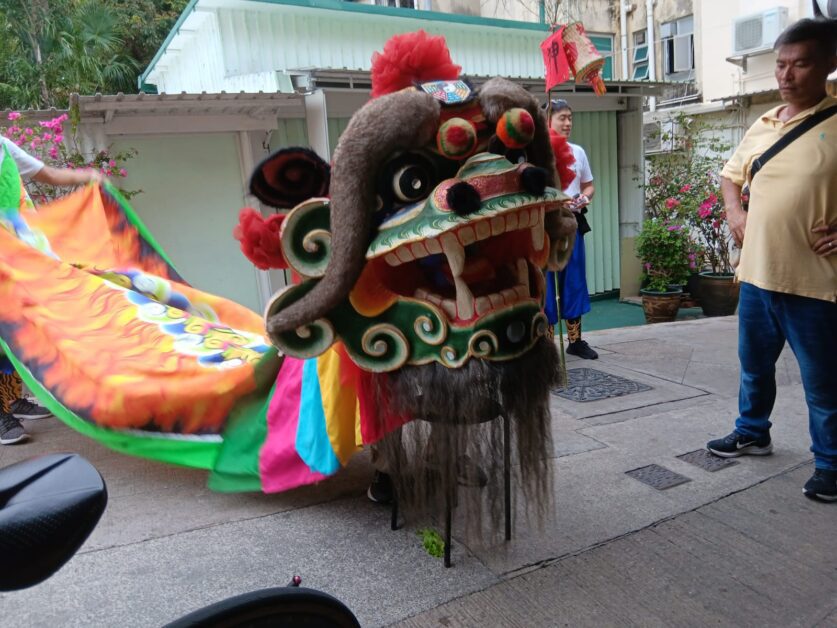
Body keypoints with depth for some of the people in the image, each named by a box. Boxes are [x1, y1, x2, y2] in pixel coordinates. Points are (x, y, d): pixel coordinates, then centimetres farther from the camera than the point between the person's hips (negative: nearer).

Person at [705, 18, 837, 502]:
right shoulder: (762, 126, 10)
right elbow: (730, 176, 25)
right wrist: (735, 213, 9)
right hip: (756, 275, 6)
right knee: (754, 366, 20)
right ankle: (752, 432, 39)